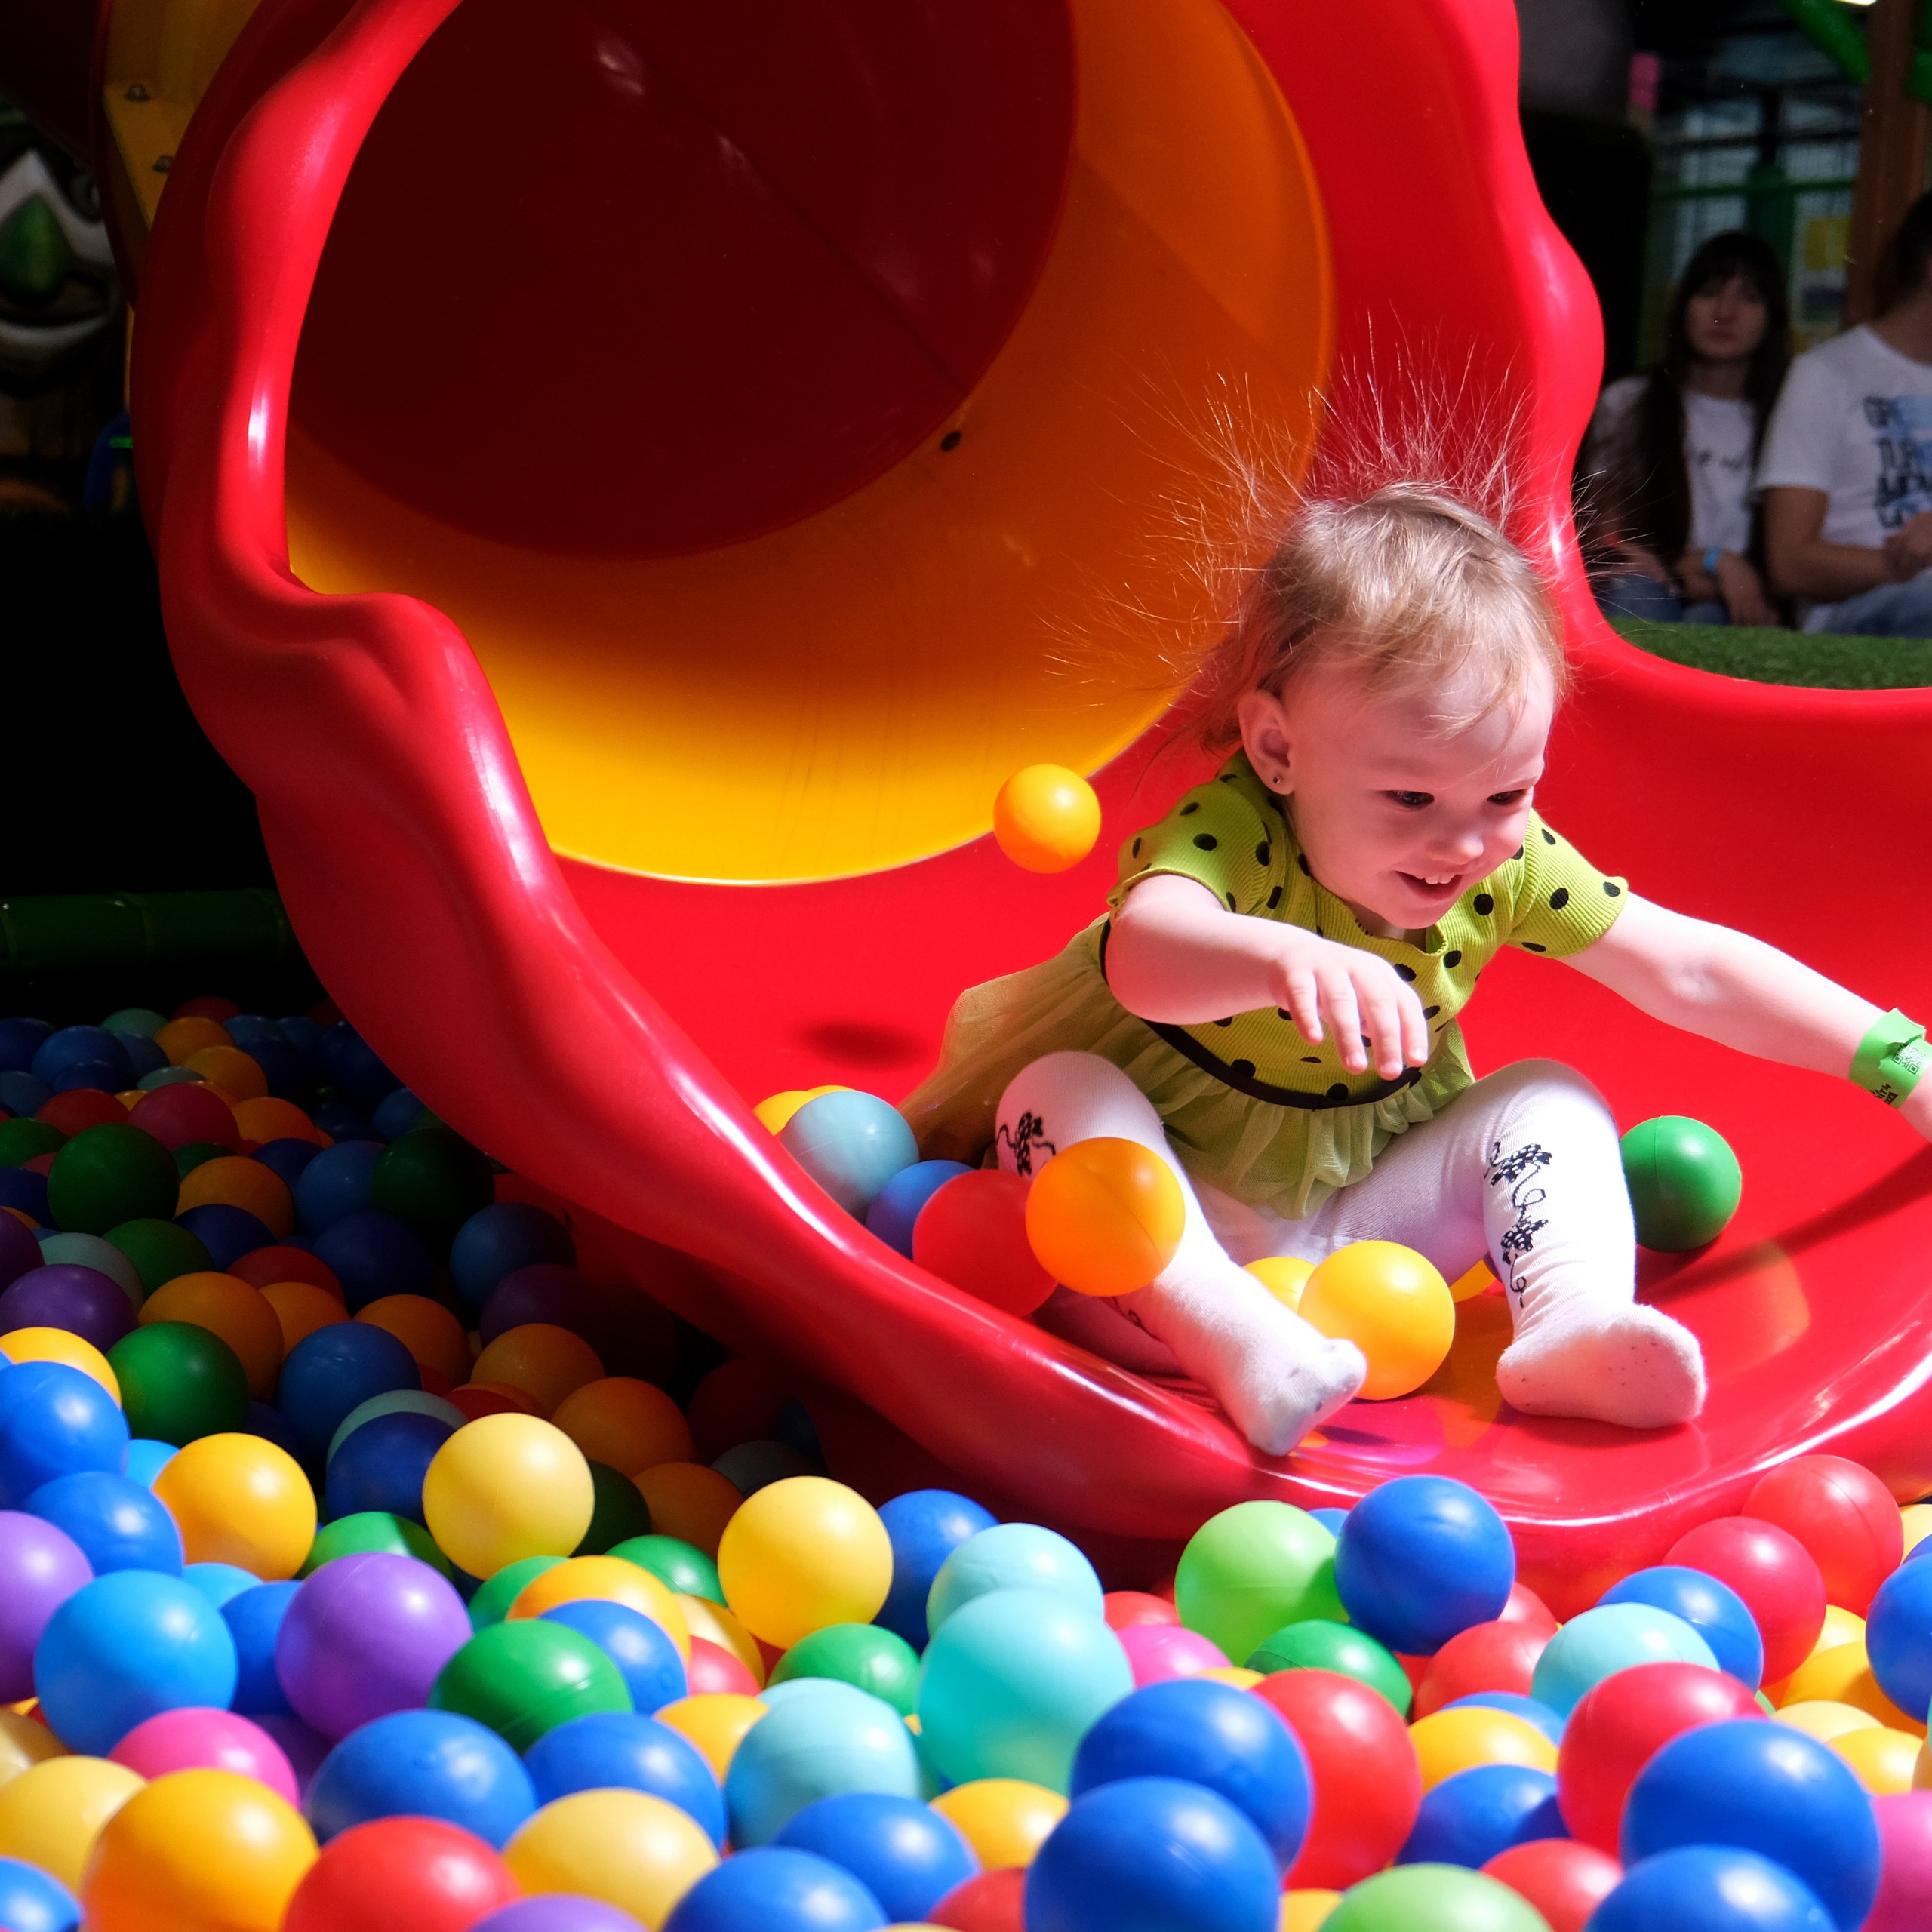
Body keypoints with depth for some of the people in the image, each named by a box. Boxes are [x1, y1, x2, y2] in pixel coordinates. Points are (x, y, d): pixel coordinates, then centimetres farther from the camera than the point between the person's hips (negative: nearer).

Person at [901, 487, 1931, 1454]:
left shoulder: (1513, 865, -12)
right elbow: (1146, 950, -53)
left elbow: (1693, 970, -5)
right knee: (1055, 1093, -29)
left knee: (1553, 1100, -9)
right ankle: (1235, 1339, -45)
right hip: (1185, 1229, -4)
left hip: (1368, 1224, 4)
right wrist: (1288, 958, -73)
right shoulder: (1227, 835, -29)